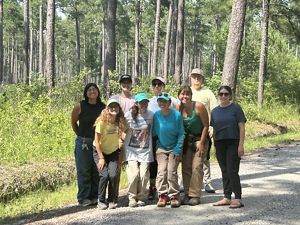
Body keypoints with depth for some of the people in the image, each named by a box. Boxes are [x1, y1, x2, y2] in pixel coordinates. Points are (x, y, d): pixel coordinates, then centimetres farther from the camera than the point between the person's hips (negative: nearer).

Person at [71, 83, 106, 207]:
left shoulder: (103, 107, 2)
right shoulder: (80, 106, -4)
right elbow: (73, 122, 10)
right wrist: (80, 134, 8)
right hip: (83, 143, -2)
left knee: (97, 171, 8)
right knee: (84, 171, 2)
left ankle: (95, 196, 19)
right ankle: (83, 198, 10)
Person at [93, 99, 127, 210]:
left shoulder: (120, 122, -11)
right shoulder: (102, 122, -20)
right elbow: (96, 141, -15)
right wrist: (101, 158, -14)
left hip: (113, 152, 2)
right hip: (100, 152, -2)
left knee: (113, 175, -15)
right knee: (104, 175, -17)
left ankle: (112, 200, 4)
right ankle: (101, 201, 2)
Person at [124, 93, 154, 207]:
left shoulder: (151, 115, -1)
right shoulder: (128, 115, -3)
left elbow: (153, 131, 9)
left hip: (145, 150, 1)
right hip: (131, 149, -1)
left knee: (144, 175, -5)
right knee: (134, 174, -13)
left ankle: (141, 197, 15)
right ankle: (132, 197, 5)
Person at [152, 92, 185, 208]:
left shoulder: (177, 115, -13)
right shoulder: (156, 115, -8)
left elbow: (181, 134, -7)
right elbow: (154, 133, 3)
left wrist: (178, 149, -11)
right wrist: (155, 148, 0)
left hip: (174, 148, -2)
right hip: (161, 148, 2)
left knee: (172, 171, -7)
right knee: (161, 171, -6)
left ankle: (174, 196, 3)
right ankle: (162, 195, 3)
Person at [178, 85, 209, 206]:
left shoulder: (198, 106, -17)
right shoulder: (179, 108, -4)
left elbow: (206, 126, -12)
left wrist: (201, 143, -14)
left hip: (199, 139, -5)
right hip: (186, 140, 5)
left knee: (196, 167, -11)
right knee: (186, 167, 4)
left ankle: (195, 196, -7)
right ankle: (187, 194, 13)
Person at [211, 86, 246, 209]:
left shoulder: (236, 108, -3)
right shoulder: (215, 111, 10)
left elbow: (241, 127, -6)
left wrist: (241, 145, -12)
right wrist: (215, 146, 11)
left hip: (233, 143, -5)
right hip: (220, 144, 5)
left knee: (232, 171, -7)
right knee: (224, 171, 10)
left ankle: (238, 199, -1)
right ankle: (227, 197, 18)